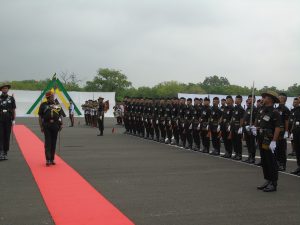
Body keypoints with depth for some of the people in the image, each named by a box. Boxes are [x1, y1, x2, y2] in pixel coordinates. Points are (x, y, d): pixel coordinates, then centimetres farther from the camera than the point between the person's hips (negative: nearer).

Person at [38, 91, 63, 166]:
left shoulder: (57, 105, 13)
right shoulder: (43, 105, 4)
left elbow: (60, 115, 14)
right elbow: (40, 117, 3)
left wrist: (61, 124, 4)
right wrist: (41, 126, -3)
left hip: (55, 125, 3)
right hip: (46, 126, -3)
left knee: (54, 143, 7)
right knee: (48, 143, -6)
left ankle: (52, 159, 16)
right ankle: (47, 160, -6)